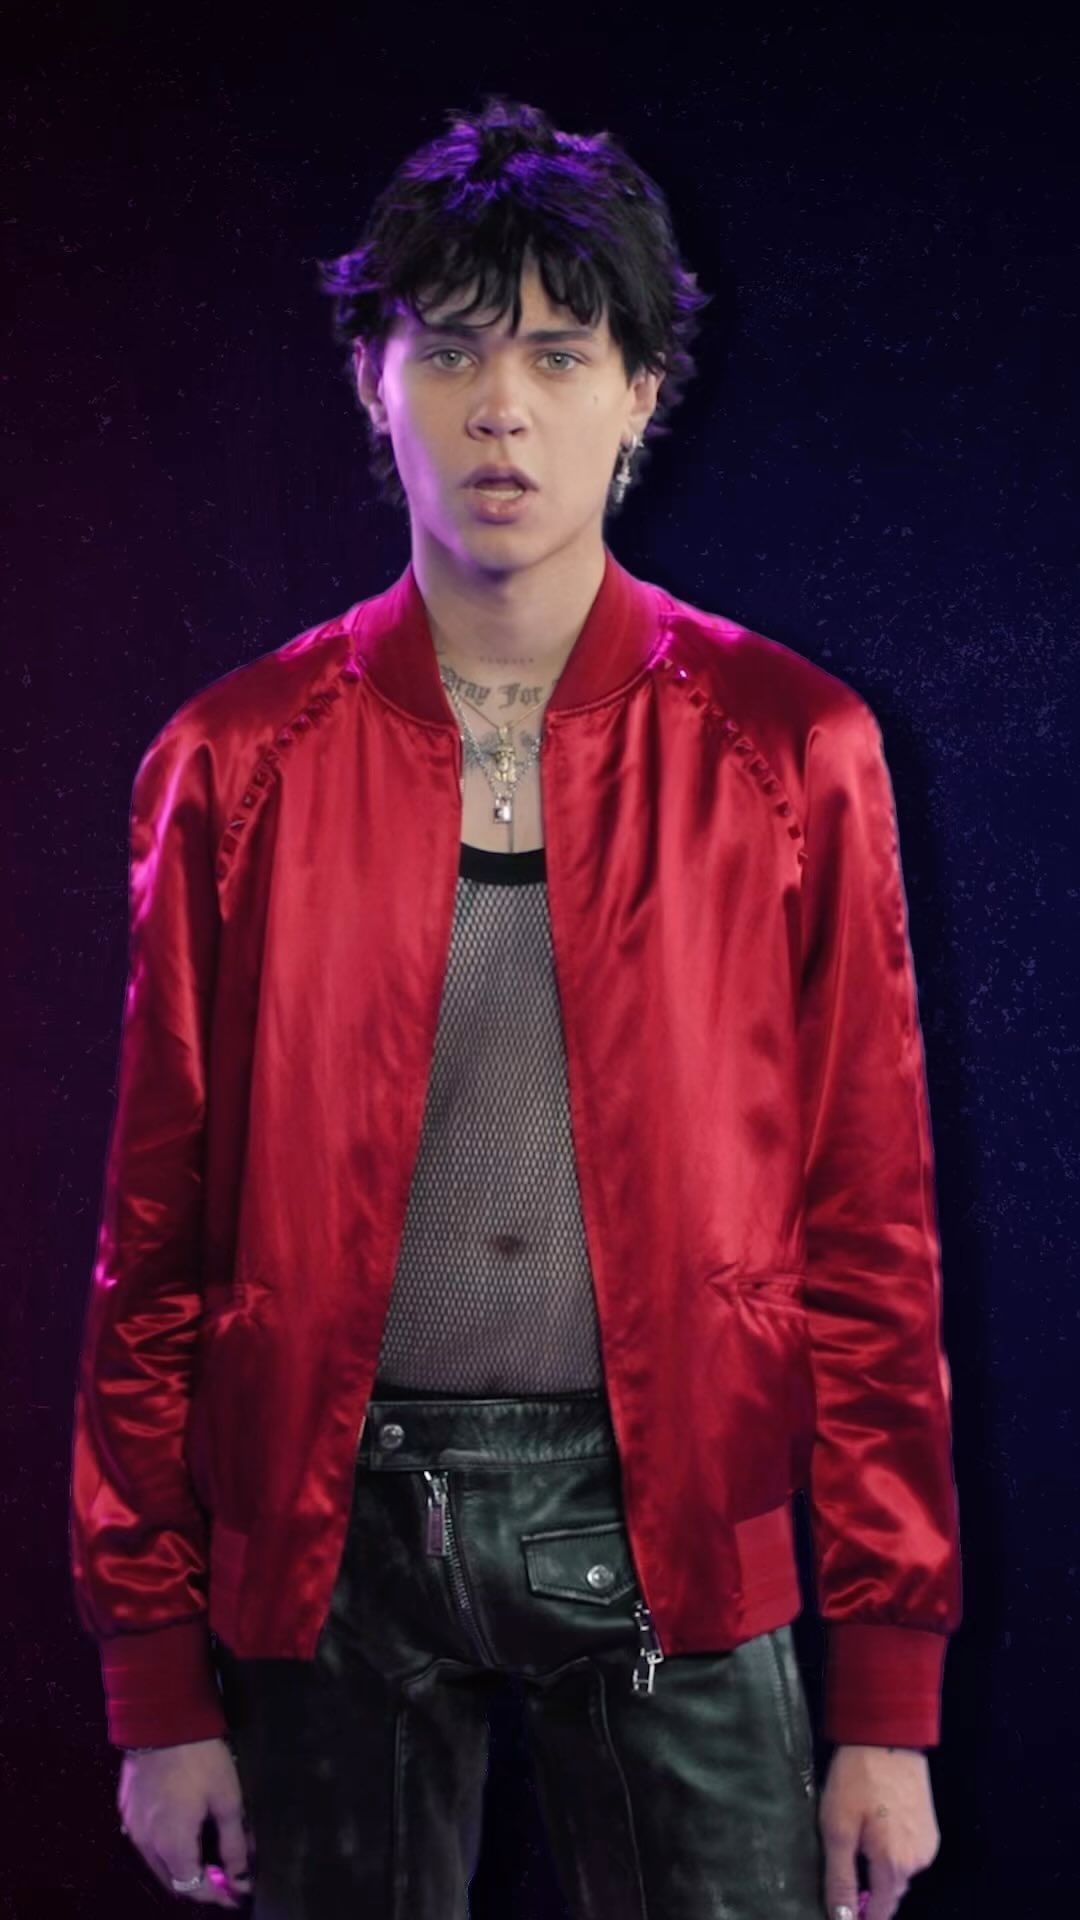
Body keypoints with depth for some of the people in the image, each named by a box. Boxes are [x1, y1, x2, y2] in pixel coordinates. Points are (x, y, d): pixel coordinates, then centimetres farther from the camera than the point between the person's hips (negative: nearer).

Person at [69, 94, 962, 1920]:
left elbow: (872, 1226, 0)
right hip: (334, 1518, 1)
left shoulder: (791, 748, -1)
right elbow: (157, 1237, 3)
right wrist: (157, 1679, 3)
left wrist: (889, 1697, -2)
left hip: (667, 1514, 0)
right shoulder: (236, 761, 0)